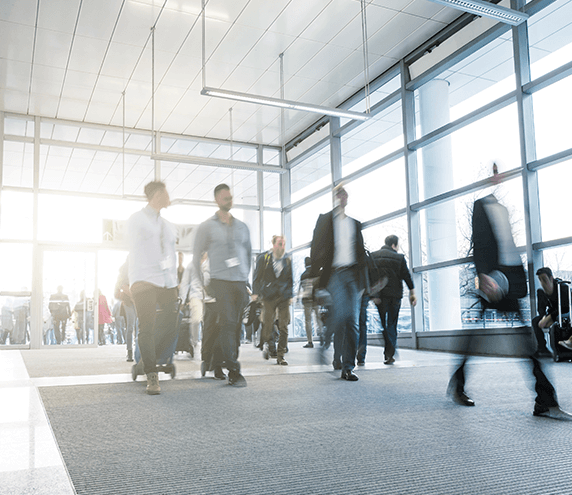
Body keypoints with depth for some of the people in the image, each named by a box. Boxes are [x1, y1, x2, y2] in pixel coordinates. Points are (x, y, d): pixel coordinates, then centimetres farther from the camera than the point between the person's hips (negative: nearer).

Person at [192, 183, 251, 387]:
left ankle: (225, 361, 13)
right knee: (227, 322, -15)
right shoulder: (206, 227, 5)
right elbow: (197, 257, 7)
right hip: (220, 282, -4)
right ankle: (233, 370, -14)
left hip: (241, 283, 4)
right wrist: (203, 284, 4)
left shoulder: (242, 226, 16)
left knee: (236, 325, 2)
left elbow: (249, 253, 24)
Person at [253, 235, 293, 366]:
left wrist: (290, 295, 12)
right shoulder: (264, 258, 2)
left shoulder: (288, 260, 9)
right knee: (268, 323, -5)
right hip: (268, 296, -2)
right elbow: (257, 277, 5)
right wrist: (255, 293, -1)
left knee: (283, 327, -3)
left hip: (284, 297, 2)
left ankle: (280, 356, 6)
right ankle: (267, 344, 26)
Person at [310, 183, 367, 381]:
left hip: (352, 274, 4)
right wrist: (317, 276, -7)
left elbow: (361, 253, 19)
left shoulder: (355, 224, 20)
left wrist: (363, 282, 11)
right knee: (339, 315, -20)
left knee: (352, 321, -1)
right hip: (334, 274, -4)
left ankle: (348, 368, 5)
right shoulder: (325, 220, 10)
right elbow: (316, 248, 3)